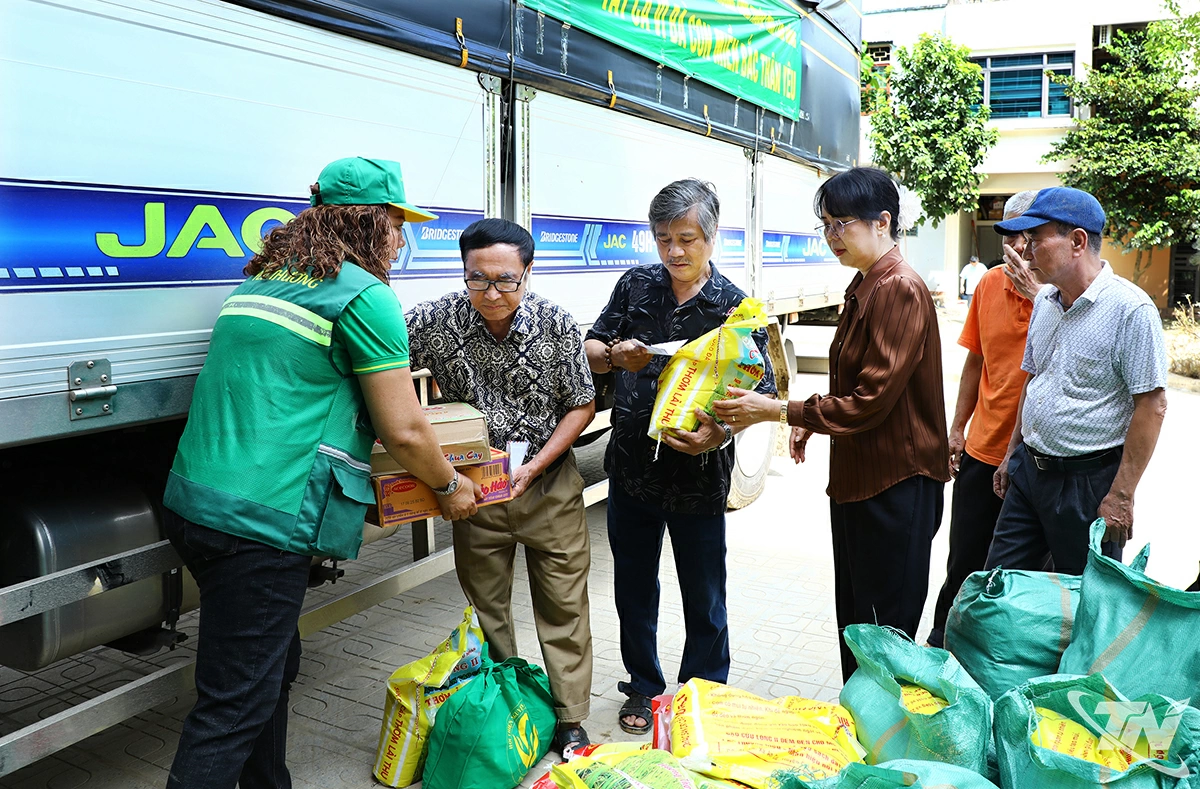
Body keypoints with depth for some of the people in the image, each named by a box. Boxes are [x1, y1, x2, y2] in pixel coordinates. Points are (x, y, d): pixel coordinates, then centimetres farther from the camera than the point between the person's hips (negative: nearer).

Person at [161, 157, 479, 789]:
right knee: (234, 706, 0)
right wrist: (449, 487, 8)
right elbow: (403, 431, -10)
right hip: (261, 523, -9)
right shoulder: (364, 294, -10)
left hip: (192, 500, 9)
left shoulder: (262, 279, 17)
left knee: (273, 666, 24)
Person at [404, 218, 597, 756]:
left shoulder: (557, 324, -15)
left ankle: (569, 720, 24)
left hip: (549, 486, -1)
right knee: (485, 604, 14)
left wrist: (534, 467, -16)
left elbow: (581, 406, -5)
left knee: (563, 605, 8)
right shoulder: (435, 320, -16)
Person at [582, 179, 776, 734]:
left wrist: (722, 433, -30)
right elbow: (590, 349, 8)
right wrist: (615, 354, -15)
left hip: (698, 476, -3)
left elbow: (760, 391, -11)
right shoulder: (636, 286, 1)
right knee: (633, 589, 17)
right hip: (631, 467, 3)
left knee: (704, 600, 12)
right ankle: (644, 688, 38)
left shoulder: (734, 307, -8)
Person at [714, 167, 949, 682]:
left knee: (884, 628, 2)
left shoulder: (900, 290, -18)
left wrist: (780, 412, -20)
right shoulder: (864, 287, 13)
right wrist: (810, 420, 9)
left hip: (896, 484, -10)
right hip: (856, 476, 10)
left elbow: (872, 400, -22)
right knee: (854, 623, 19)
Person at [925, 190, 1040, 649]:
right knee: (964, 561, 15)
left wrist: (1038, 297, -27)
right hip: (982, 450, 4)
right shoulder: (990, 284, 4)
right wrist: (957, 428, 13)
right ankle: (941, 642, 31)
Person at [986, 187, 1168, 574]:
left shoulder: (1130, 309, -16)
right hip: (1028, 469, 7)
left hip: (1089, 480, -7)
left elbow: (1152, 406, -17)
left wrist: (1121, 495, -17)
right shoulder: (1044, 300, 7)